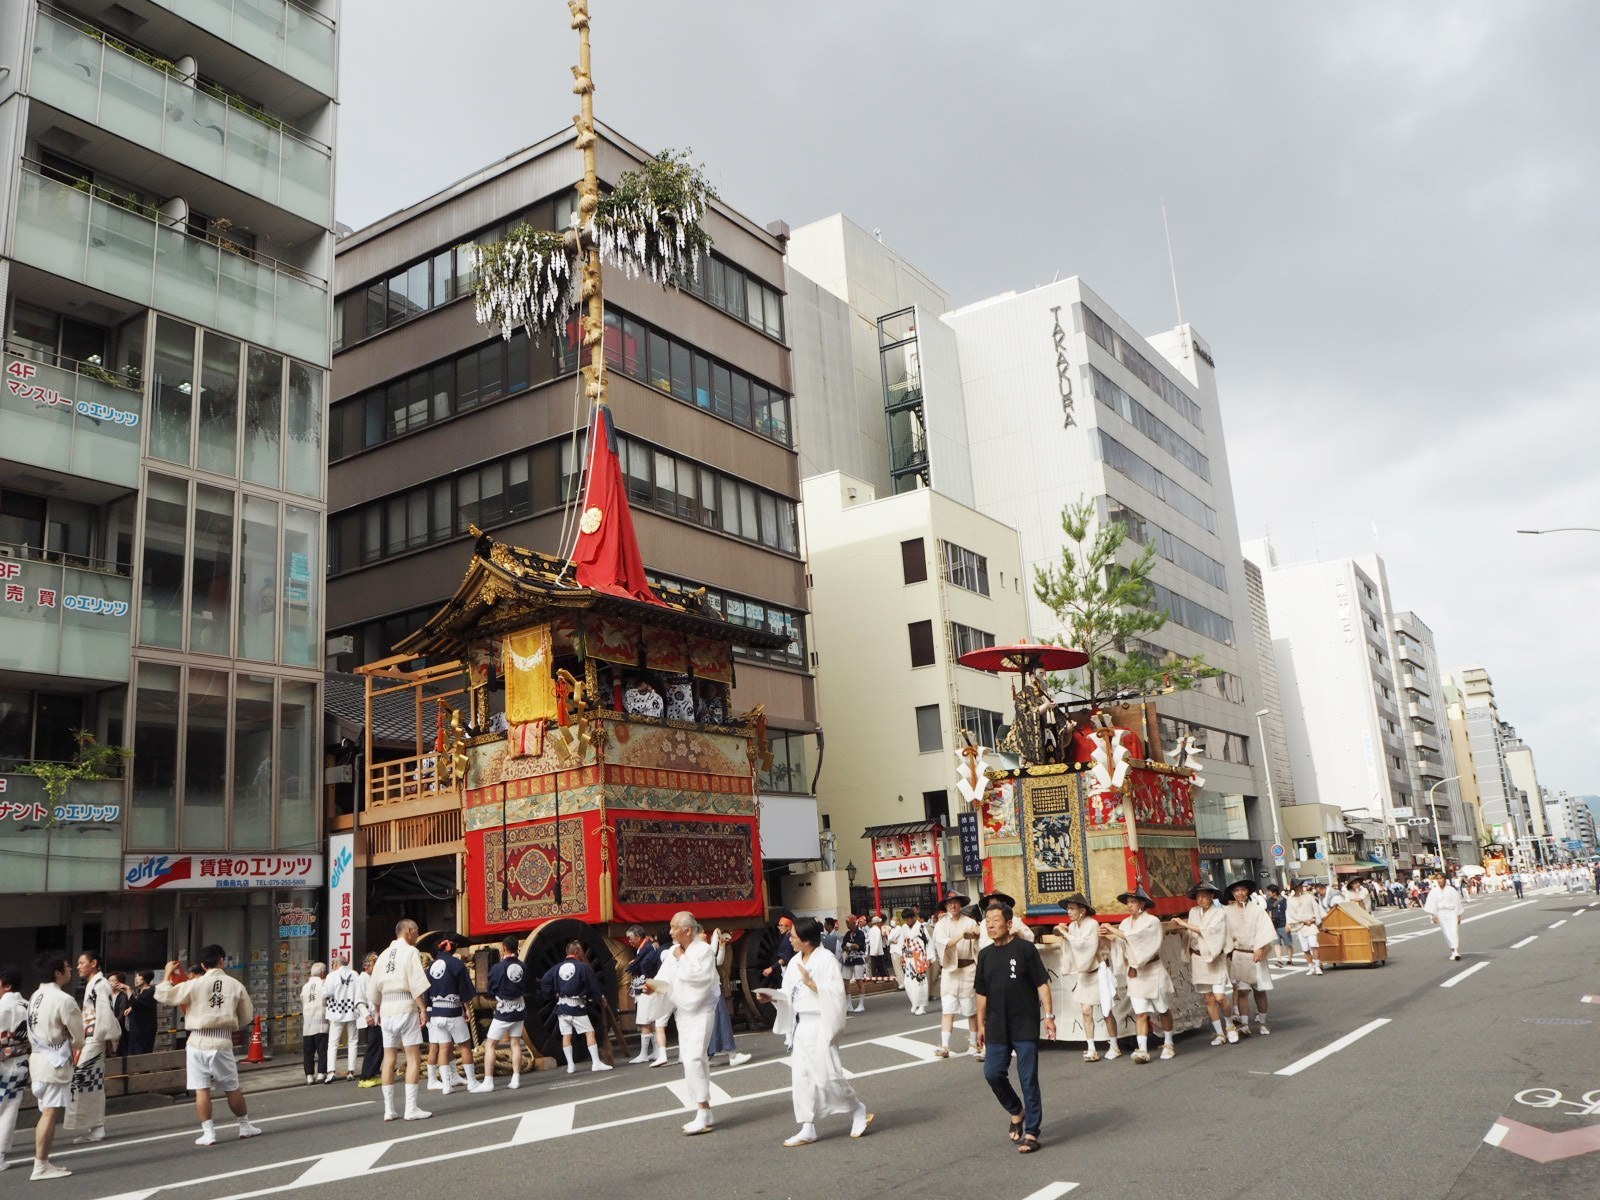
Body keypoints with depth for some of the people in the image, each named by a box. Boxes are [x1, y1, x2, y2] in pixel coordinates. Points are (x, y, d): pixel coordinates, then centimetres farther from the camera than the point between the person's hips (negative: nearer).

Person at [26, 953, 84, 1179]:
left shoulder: (35, 997, 9)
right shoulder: (64, 1000, -18)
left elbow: (33, 1032, 15)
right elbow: (78, 1038, -9)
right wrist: (72, 1045, 12)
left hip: (38, 1059, 9)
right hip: (55, 1063, -9)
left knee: (46, 1114, 14)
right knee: (50, 1114, -4)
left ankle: (43, 1162, 19)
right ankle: (41, 1166, -2)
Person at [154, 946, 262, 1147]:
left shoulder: (195, 984, -6)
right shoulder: (236, 985, 0)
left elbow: (163, 995, -3)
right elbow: (247, 1016, 8)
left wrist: (168, 973, 11)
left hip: (198, 1041, -1)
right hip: (223, 1042, 1)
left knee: (201, 1089, 5)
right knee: (232, 1089, 13)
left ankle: (208, 1132, 5)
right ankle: (245, 1127, 24)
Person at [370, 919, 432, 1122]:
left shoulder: (384, 955, 13)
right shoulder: (410, 952, -5)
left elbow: (375, 988, 14)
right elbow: (417, 983, -14)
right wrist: (423, 1009, -12)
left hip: (386, 1009, 6)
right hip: (406, 1008, -6)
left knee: (389, 1059, 10)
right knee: (413, 1057, -2)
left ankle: (389, 1110, 12)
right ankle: (411, 1108, -6)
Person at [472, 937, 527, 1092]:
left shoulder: (498, 967, -15)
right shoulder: (522, 967, -2)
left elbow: (491, 990, -4)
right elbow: (526, 988, 7)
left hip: (503, 1011, -5)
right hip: (519, 1009, 5)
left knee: (489, 1045, 1)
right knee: (515, 1043, 12)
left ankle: (488, 1082, -4)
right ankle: (515, 1079, 11)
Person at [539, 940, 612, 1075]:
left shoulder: (557, 968, 6)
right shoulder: (583, 967, -8)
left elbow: (544, 982, 3)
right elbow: (593, 987, -5)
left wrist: (554, 994, 12)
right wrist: (597, 1001, 10)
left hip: (562, 1006, 5)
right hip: (577, 1006, -5)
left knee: (566, 1035, 9)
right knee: (590, 1032, -2)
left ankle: (570, 1065, 10)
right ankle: (596, 1063, -7)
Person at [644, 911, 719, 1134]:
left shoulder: (704, 950, -15)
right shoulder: (673, 952, 4)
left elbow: (698, 977, -26)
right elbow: (667, 979, 2)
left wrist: (682, 958, -16)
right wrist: (655, 985, -18)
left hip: (700, 1012, -7)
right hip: (682, 1012, 7)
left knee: (693, 1059, -18)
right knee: (691, 1061, 11)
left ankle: (703, 1114, -13)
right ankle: (705, 1115, 20)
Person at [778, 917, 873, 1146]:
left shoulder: (826, 960, -13)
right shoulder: (795, 961, 10)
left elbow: (836, 994, -18)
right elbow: (789, 994, 13)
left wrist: (811, 983, -21)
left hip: (820, 1025, -8)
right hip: (800, 1025, 8)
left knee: (826, 1074, -7)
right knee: (802, 1076, 7)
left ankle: (859, 1113, 13)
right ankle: (808, 1129, 14)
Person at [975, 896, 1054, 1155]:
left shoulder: (1025, 949, -7)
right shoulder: (985, 955, 7)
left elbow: (1042, 984, -6)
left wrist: (1049, 1015, -13)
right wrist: (981, 1024, 14)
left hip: (1025, 1026, -4)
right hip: (997, 1028, 5)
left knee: (1028, 1079, 0)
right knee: (993, 1073, 2)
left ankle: (1031, 1132, 10)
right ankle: (1016, 1112, 29)